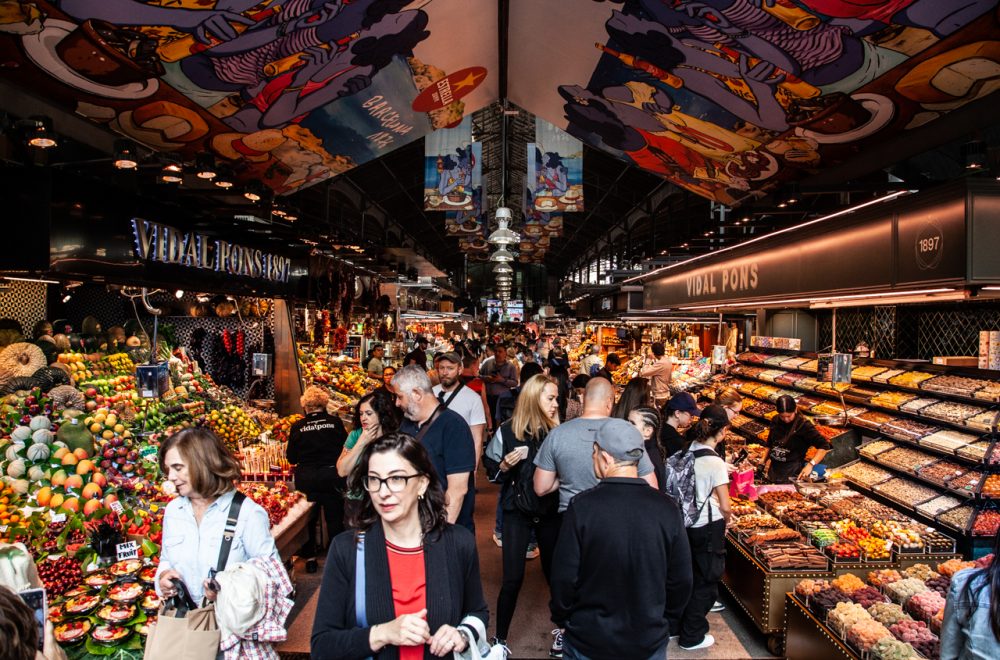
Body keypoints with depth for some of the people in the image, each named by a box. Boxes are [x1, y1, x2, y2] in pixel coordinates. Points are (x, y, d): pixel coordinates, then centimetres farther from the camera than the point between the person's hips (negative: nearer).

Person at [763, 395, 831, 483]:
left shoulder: (804, 425, -13)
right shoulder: (775, 421, 2)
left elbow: (824, 446, -13)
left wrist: (810, 464, -22)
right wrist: (767, 459, 15)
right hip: (774, 469, 5)